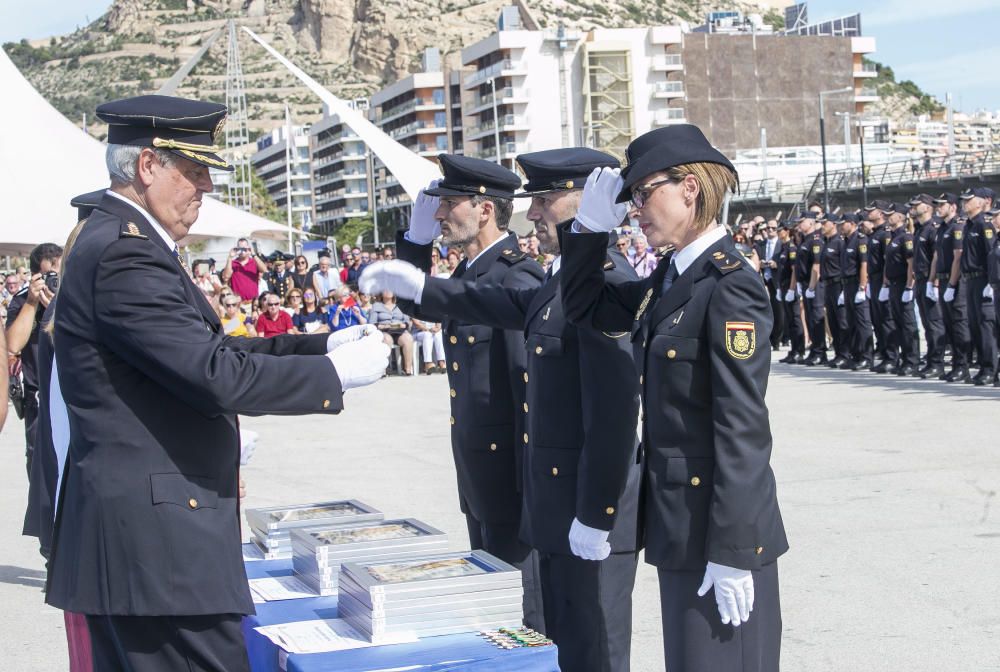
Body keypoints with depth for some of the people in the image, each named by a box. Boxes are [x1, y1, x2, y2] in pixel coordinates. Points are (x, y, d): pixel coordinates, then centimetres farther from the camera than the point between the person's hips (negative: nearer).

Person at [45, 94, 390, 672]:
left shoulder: (120, 243, 15)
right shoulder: (126, 255, -18)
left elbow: (205, 351, 17)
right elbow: (217, 375, -24)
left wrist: (321, 345, 9)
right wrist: (335, 373, -13)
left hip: (129, 527, 11)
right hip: (156, 535, -11)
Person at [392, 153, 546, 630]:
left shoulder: (516, 278, -19)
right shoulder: (467, 273, 9)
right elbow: (417, 305, 27)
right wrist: (417, 236, 11)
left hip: (510, 466, -10)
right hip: (476, 473, 10)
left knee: (523, 611, 1)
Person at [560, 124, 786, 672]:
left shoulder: (729, 286, -17)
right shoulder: (668, 280, 9)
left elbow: (743, 428, -20)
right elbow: (584, 309, 20)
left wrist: (731, 553, -21)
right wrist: (591, 224, 6)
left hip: (718, 520, -9)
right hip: (676, 521, 9)